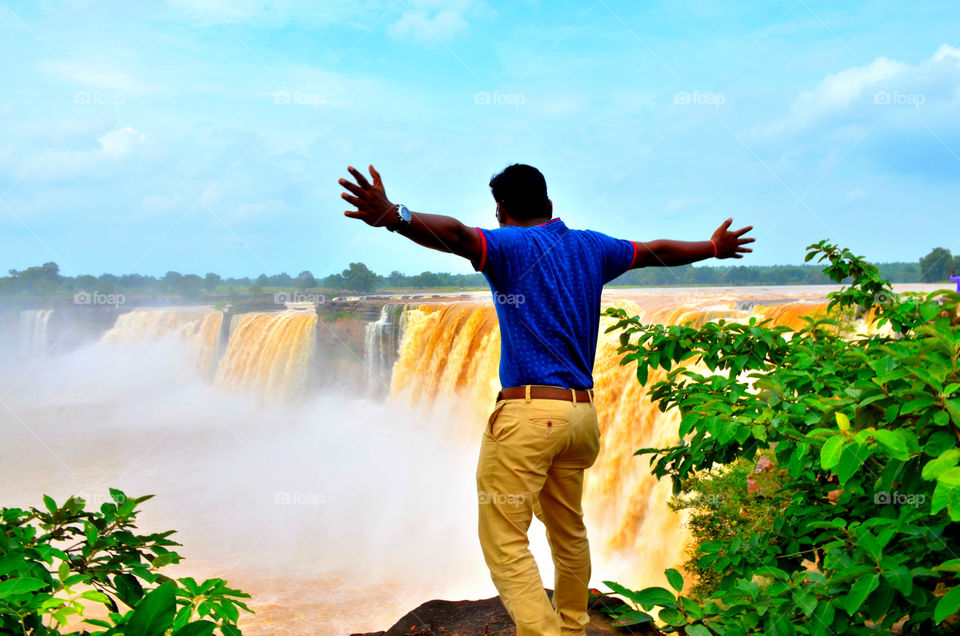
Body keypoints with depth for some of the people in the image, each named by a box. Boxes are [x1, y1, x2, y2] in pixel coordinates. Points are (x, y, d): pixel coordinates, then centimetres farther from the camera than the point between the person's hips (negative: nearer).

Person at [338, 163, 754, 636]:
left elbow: (456, 235, -27)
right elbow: (658, 251, 29)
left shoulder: (511, 245, -5)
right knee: (568, 530, 23)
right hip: (581, 412, 7)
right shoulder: (591, 247, 14)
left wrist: (394, 217, -43)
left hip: (526, 414, -7)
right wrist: (715, 246, 46)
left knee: (504, 543, -4)